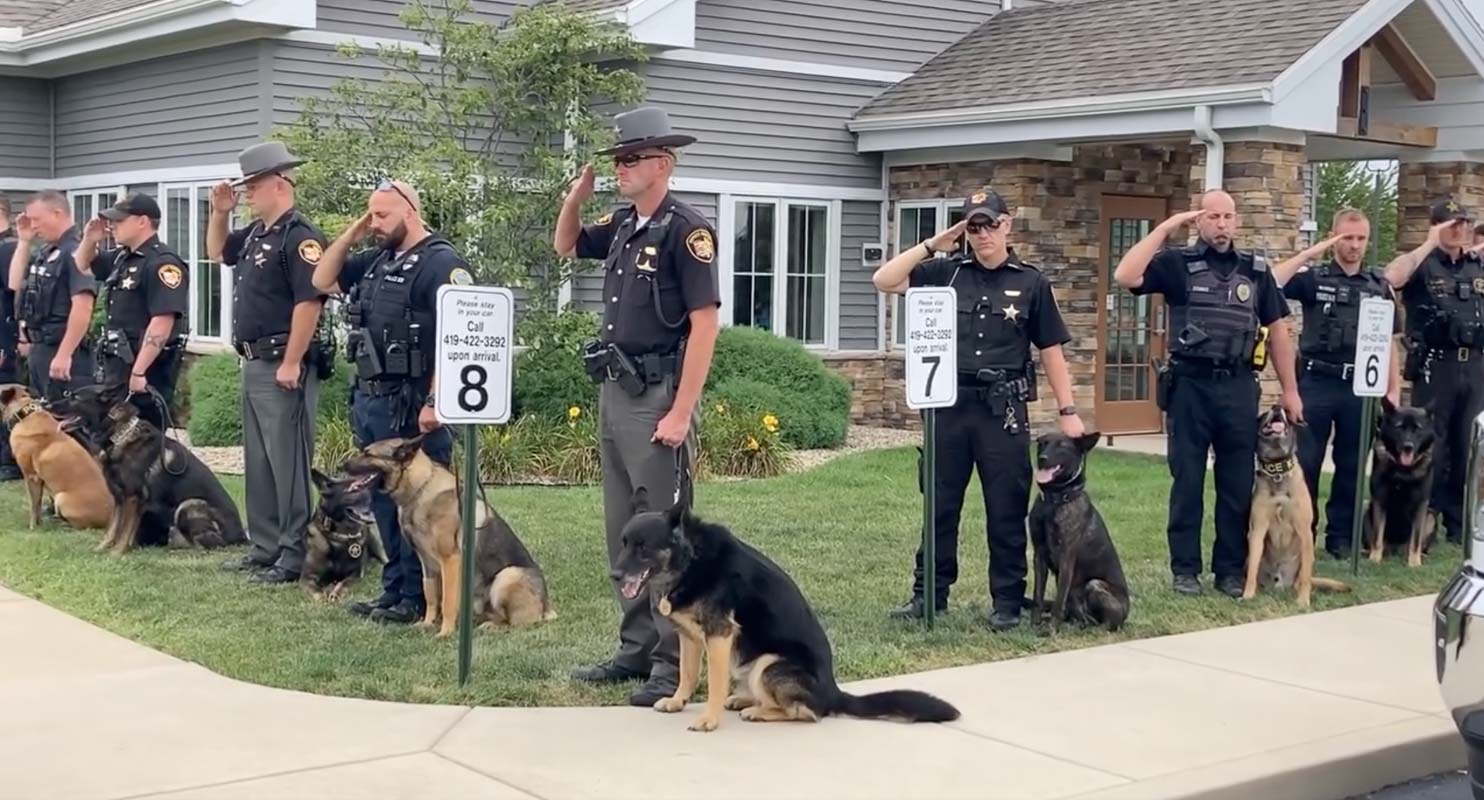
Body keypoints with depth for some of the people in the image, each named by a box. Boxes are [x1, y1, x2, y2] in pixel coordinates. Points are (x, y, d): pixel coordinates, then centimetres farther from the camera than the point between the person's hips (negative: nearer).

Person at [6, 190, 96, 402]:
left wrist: (64, 354, -26)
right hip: (39, 349, 10)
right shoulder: (45, 253, 14)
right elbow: (16, 286, 20)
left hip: (62, 352, -10)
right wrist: (23, 242, 12)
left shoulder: (76, 253, -16)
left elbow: (82, 308, -24)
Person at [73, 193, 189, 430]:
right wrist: (89, 240, 10)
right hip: (116, 365, 10)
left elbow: (162, 323, -24)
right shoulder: (122, 257, 14)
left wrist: (138, 372, -26)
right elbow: (82, 267, 32)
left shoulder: (162, 264, -16)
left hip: (145, 369, -10)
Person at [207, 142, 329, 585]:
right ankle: (265, 547, 24)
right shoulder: (256, 233, 14)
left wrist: (292, 363, -24)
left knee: (288, 464, -5)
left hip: (283, 368, -10)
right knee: (258, 463, 15)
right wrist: (219, 213, 14)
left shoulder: (299, 236, -15)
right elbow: (217, 252, 32)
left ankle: (295, 556, -1)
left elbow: (309, 302, -22)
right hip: (254, 364, 10)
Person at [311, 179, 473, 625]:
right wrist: (351, 234, 11)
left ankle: (418, 600, 5)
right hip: (369, 400, 9)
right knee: (383, 500, 15)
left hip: (410, 405, -9)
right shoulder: (376, 261, 16)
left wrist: (435, 402, -25)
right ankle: (394, 591, 25)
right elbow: (322, 281, 23)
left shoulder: (441, 262, -12)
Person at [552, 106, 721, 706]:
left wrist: (681, 413, -20)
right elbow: (565, 248, 31)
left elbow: (705, 325, -16)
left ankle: (674, 662, 2)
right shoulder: (621, 226, 12)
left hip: (659, 396, -8)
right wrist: (576, 197, 11)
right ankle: (636, 649, 22)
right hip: (614, 391, 9)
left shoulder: (685, 229, -11)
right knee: (622, 532, 13)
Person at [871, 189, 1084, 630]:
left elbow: (1051, 351, 4)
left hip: (1003, 409, -2)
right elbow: (883, 280, -1)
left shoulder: (1031, 282, 2)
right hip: (949, 404, 2)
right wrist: (932, 245, -4)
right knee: (940, 505, 9)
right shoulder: (946, 272, 5)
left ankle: (1007, 601, 12)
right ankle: (929, 593, 18)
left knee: (1006, 510, 3)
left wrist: (1067, 410, 0)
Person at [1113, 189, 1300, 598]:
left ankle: (1231, 569, 19)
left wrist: (1289, 390, 8)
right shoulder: (1178, 263, 0)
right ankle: (1185, 568, 14)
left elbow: (1278, 331, 11)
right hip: (1190, 385, -2)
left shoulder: (1256, 269, 9)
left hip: (1239, 386, 3)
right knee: (1187, 481, 5)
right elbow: (1125, 276, -17)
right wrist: (1164, 228, -15)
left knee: (1238, 483, 8)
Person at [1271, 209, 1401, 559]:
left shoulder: (1379, 286, 8)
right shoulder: (1313, 278, 0)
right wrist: (1310, 253, -17)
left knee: (1351, 465, 10)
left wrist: (1394, 390, 6)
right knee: (1305, 462, 1)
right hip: (1316, 384, -2)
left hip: (1360, 388, 2)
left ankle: (1341, 535, 20)